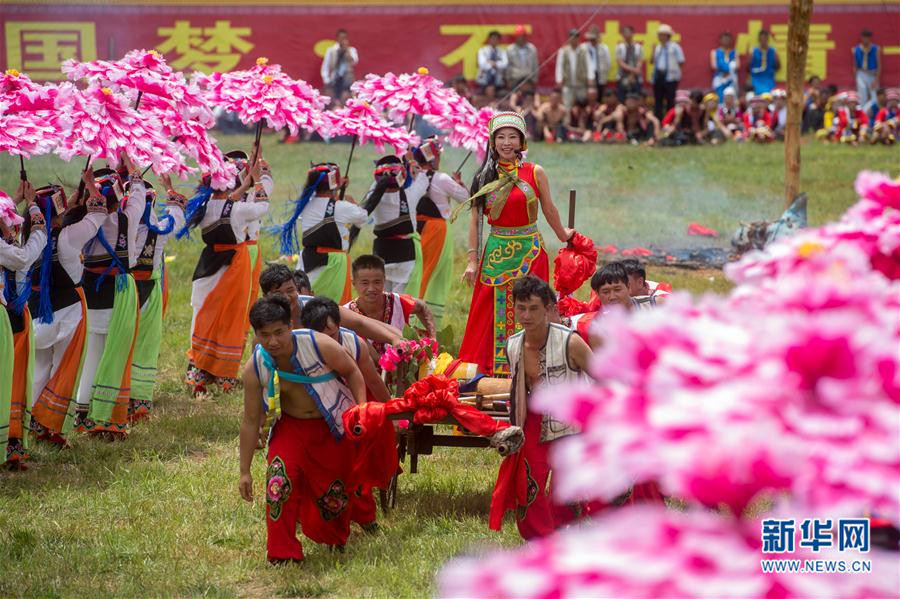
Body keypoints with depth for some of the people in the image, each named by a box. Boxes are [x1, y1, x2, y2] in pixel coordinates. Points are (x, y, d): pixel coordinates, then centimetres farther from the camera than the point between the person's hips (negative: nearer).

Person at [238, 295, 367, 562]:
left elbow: (352, 372, -7)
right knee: (279, 477, -24)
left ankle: (336, 539, 42)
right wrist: (245, 472, -8)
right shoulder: (254, 368, -18)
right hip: (292, 428, 1)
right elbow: (251, 422, -10)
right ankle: (282, 552, -14)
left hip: (335, 428, -1)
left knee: (335, 489, 8)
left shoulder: (319, 345, -26)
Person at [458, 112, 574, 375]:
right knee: (492, 314, 1)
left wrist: (563, 235, 24)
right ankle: (489, 369, 5)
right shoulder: (485, 176, 4)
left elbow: (549, 210, 13)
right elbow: (475, 220, 5)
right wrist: (473, 260, 1)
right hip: (495, 253, 1)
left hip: (529, 252, -1)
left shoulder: (535, 173, -1)